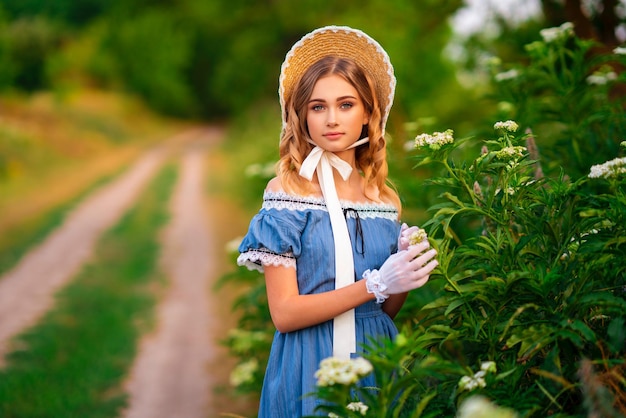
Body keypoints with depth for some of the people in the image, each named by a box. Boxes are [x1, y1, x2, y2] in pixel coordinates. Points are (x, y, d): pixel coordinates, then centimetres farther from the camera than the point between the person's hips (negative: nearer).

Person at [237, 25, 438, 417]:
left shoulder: (386, 200, 5)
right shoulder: (287, 189, -8)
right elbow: (284, 313, -14)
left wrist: (408, 272, -9)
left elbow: (385, 310, 10)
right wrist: (376, 283, -20)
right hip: (312, 369, -4)